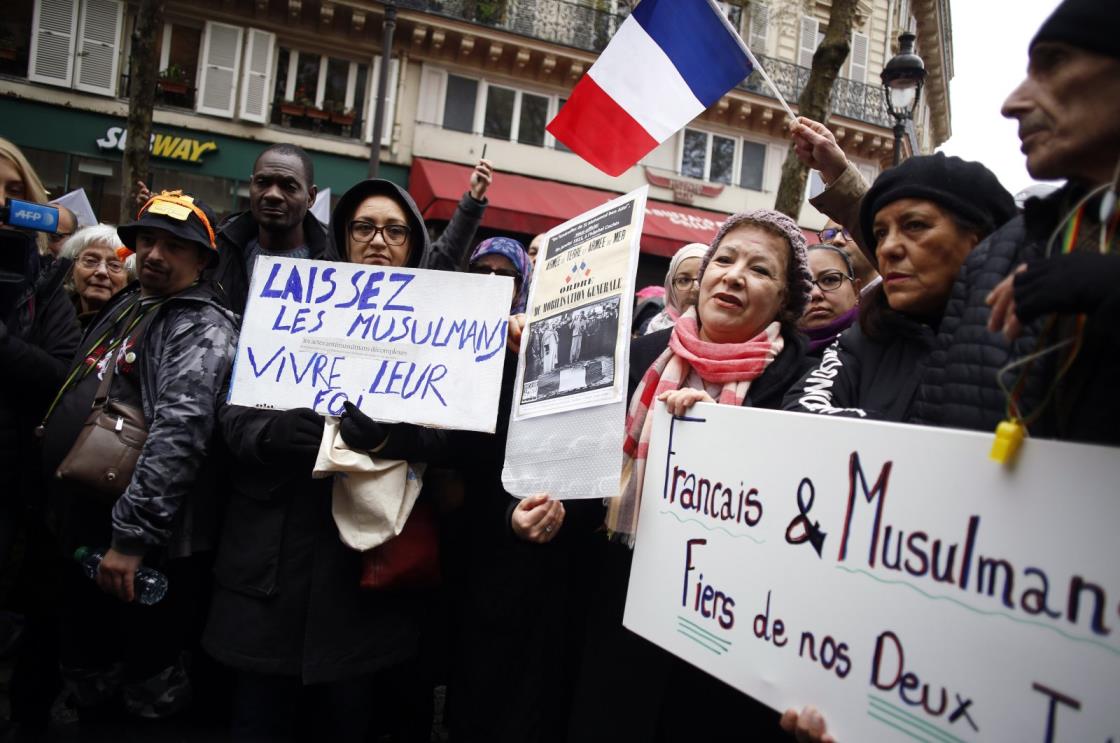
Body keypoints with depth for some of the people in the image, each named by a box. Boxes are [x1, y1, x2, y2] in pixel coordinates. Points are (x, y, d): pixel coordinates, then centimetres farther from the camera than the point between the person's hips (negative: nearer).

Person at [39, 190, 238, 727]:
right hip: (85, 532, 8)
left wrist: (131, 534, -28)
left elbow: (178, 434, -25)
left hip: (147, 545, -8)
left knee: (149, 692, 5)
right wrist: (60, 510, 20)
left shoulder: (202, 328, -14)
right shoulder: (122, 308, 14)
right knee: (89, 680, 22)